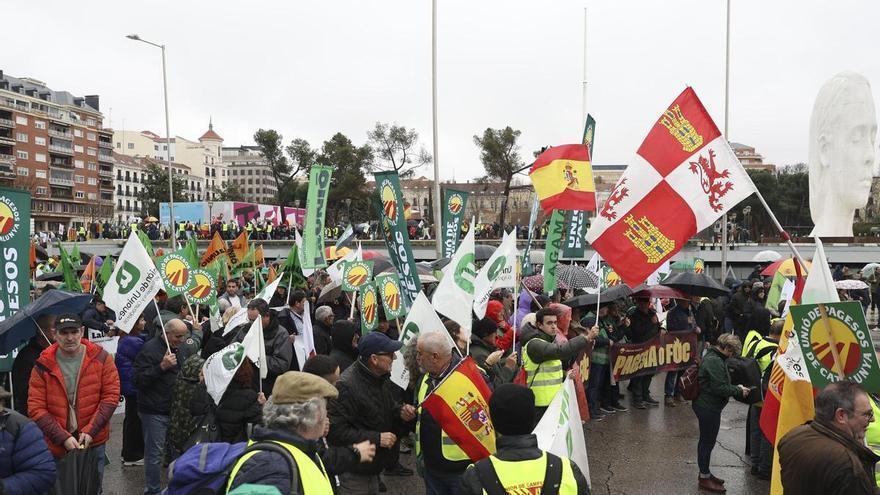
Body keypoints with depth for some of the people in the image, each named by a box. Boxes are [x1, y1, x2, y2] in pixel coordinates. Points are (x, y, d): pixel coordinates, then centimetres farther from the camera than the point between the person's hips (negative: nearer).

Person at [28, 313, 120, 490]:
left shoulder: (101, 358, -6)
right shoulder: (43, 365, -6)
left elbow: (111, 396, -7)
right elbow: (36, 408, -8)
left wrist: (90, 431, -14)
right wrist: (63, 438, -15)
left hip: (93, 442, 0)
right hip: (57, 446, 0)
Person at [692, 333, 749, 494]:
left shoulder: (711, 356, 11)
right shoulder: (715, 361, -23)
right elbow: (720, 388, -25)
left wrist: (735, 388, 9)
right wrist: (738, 390, -13)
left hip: (705, 406, 11)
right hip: (708, 408, -11)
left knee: (706, 441, 20)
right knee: (707, 441, 1)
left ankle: (705, 473, 33)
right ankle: (704, 478, 12)